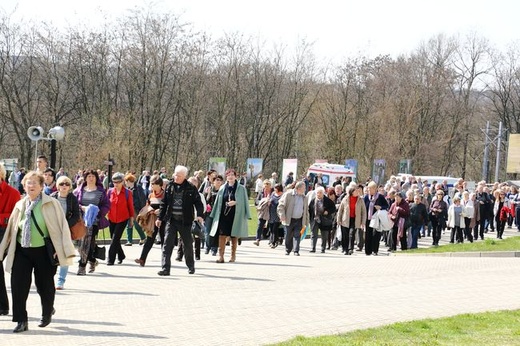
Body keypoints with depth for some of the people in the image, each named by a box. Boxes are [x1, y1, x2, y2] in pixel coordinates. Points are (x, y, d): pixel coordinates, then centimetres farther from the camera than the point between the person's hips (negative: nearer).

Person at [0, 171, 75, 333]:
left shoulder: (51, 204, -5)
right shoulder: (20, 205, 8)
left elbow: (62, 226, -7)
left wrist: (64, 250, -13)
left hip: (43, 251, -3)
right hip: (21, 250, 3)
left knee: (44, 285, 10)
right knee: (18, 285, -5)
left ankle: (47, 313, 36)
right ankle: (21, 321, 3)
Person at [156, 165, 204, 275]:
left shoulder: (191, 188, -2)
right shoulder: (170, 187, 6)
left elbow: (198, 202, -1)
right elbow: (164, 204, 11)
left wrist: (199, 215, -17)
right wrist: (160, 218, 9)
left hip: (185, 221, -2)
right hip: (171, 220, 2)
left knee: (188, 244, 11)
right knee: (167, 244, -8)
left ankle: (191, 266, 30)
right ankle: (165, 268, -8)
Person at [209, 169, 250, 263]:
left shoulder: (241, 189, 2)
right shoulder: (223, 188, 10)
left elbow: (244, 202, 1)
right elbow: (218, 202, 12)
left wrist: (235, 202, -15)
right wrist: (215, 215, 10)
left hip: (236, 215, -2)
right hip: (223, 215, 2)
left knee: (234, 236, 5)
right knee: (222, 235, -7)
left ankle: (233, 255, 17)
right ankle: (221, 255, -7)